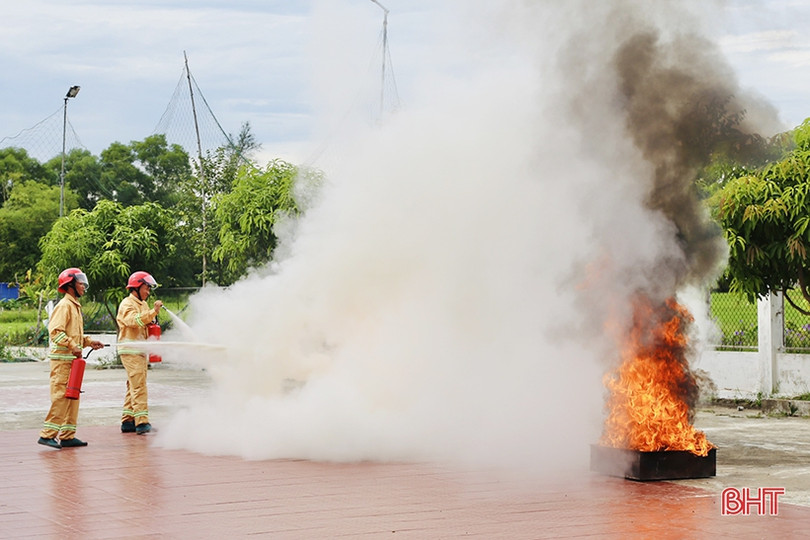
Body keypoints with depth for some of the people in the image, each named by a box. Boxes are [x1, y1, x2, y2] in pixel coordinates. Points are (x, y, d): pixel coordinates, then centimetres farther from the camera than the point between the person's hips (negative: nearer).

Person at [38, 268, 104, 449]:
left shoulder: (75, 306, 20)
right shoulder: (65, 305, -11)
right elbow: (55, 331, -20)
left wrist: (89, 342, 15)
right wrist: (72, 346, -25)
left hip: (72, 359, 10)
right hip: (62, 359, -10)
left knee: (72, 397, 10)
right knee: (60, 397, -12)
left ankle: (67, 436, 13)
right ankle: (47, 434, -10)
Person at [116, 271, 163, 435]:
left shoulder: (143, 305, 21)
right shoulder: (127, 304, -9)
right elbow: (135, 320, -28)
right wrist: (153, 311, -37)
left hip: (140, 351, 10)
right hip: (130, 350, -10)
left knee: (134, 387, 12)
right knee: (139, 386, -16)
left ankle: (127, 421, 17)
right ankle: (142, 422, -20)